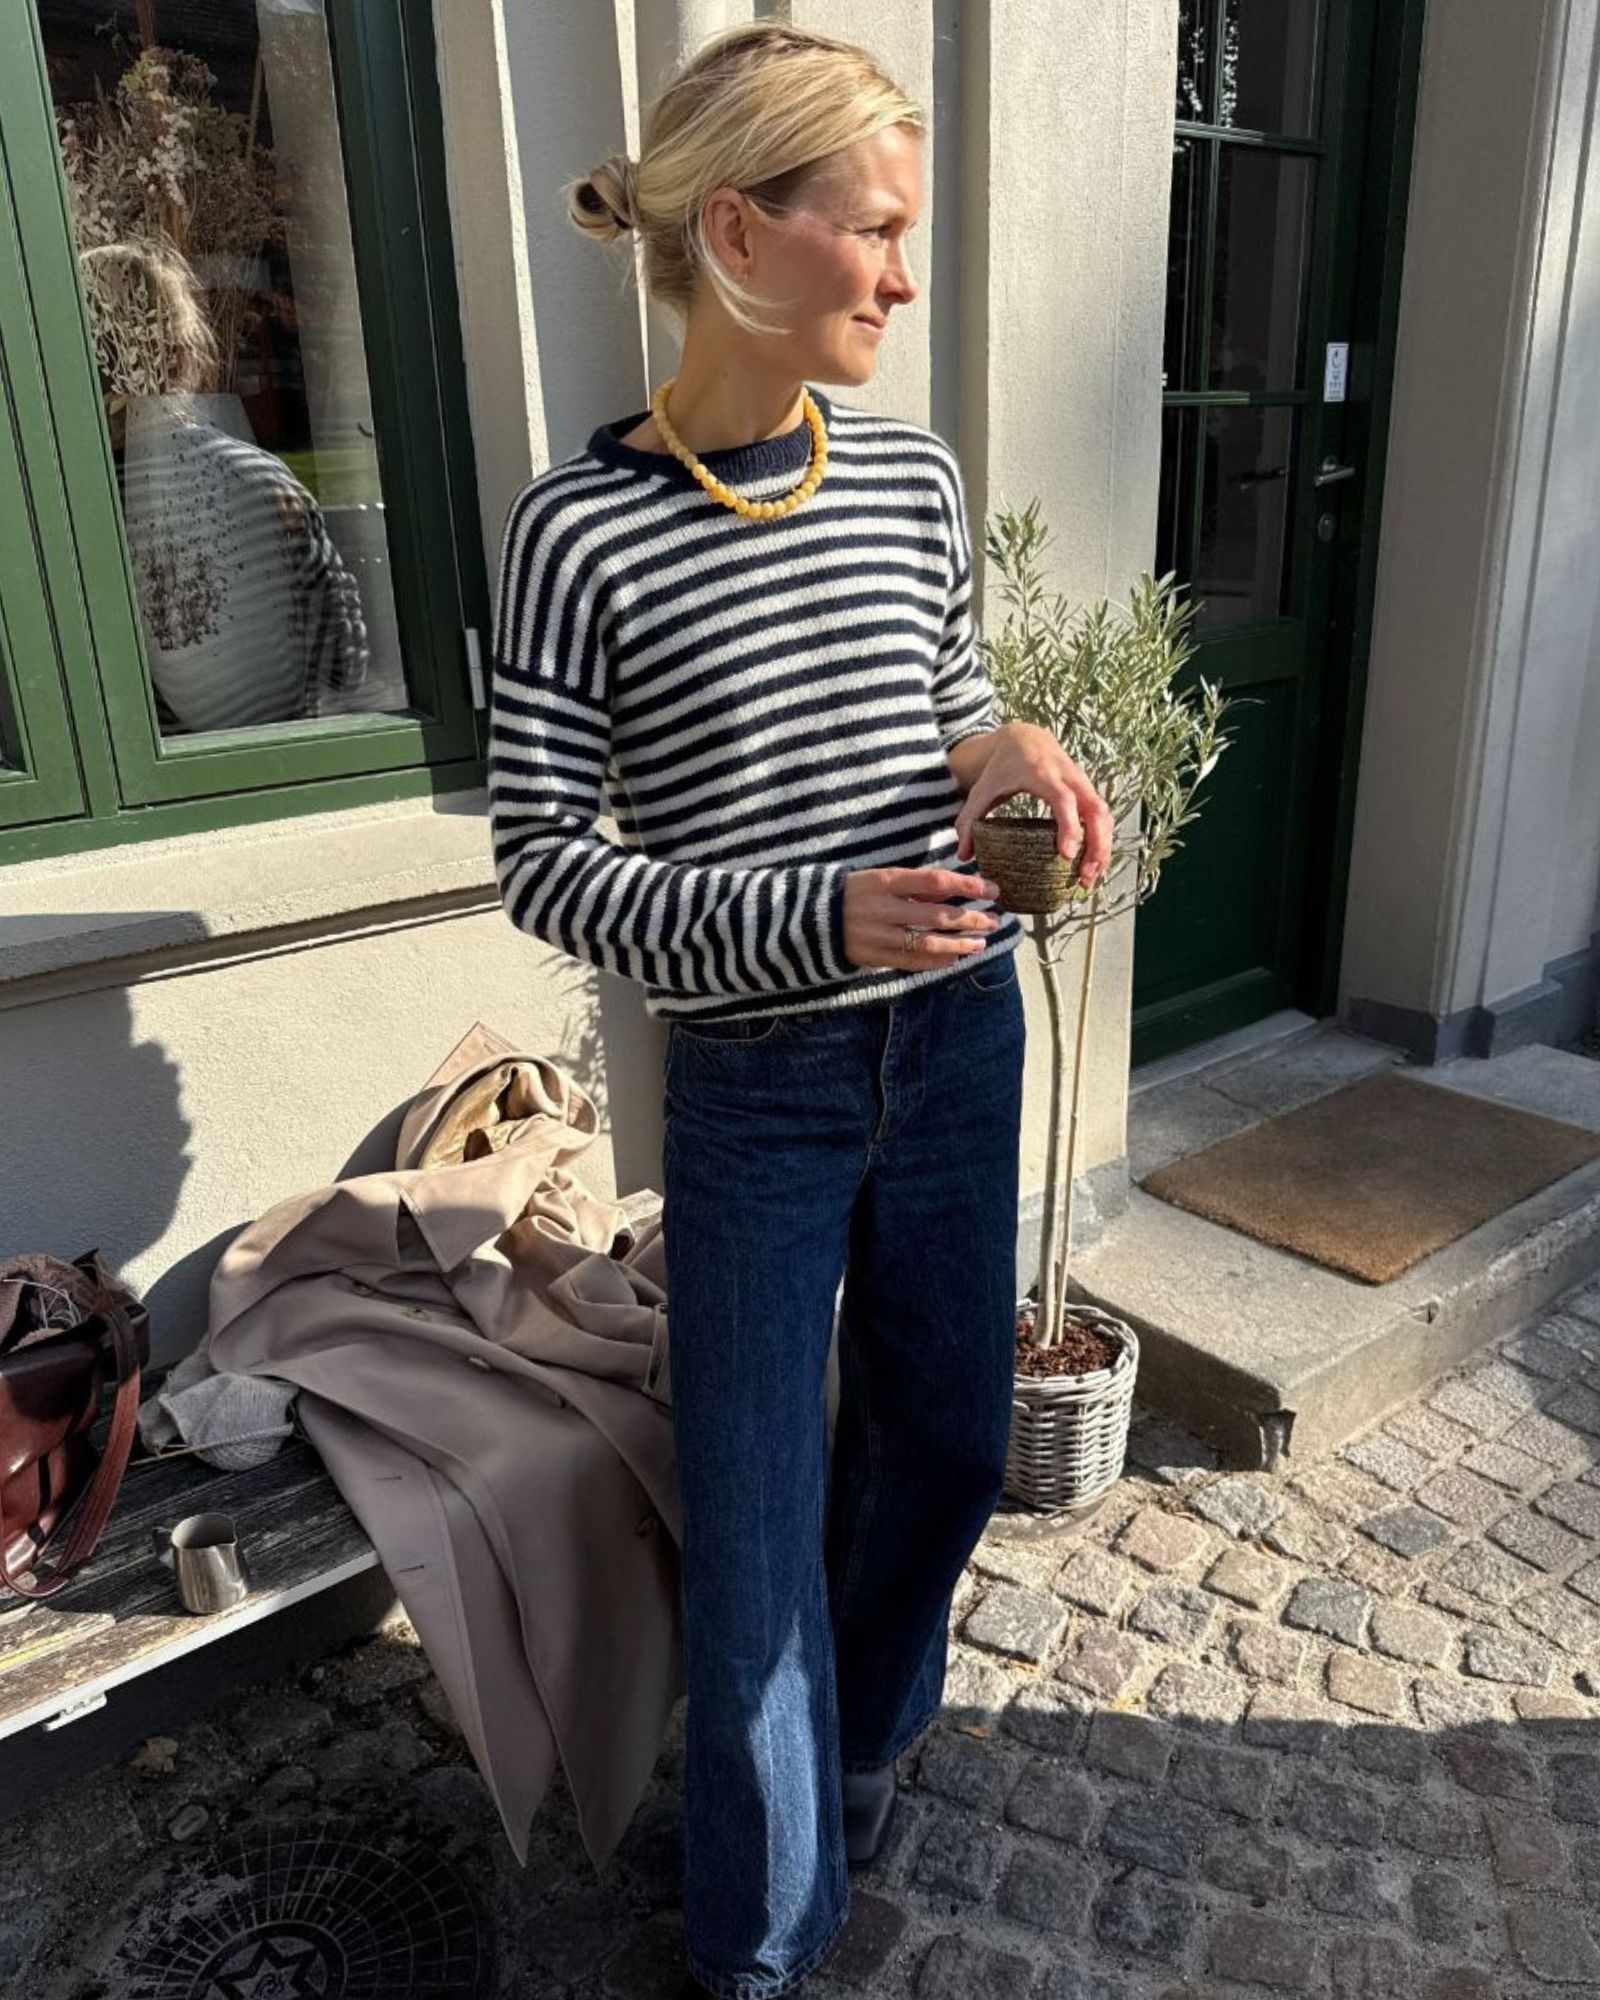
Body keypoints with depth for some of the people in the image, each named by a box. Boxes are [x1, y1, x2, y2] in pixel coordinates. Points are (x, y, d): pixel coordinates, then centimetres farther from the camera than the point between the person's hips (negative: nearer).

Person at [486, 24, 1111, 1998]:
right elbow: (542, 860, -11)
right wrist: (812, 924, -22)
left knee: (947, 1436, 19)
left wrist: (1008, 748, -10)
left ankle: (867, 1727, 53)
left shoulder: (913, 476, 1)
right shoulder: (579, 525, -12)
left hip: (956, 1037, 5)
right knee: (756, 1532, 6)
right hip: (756, 1081, -4)